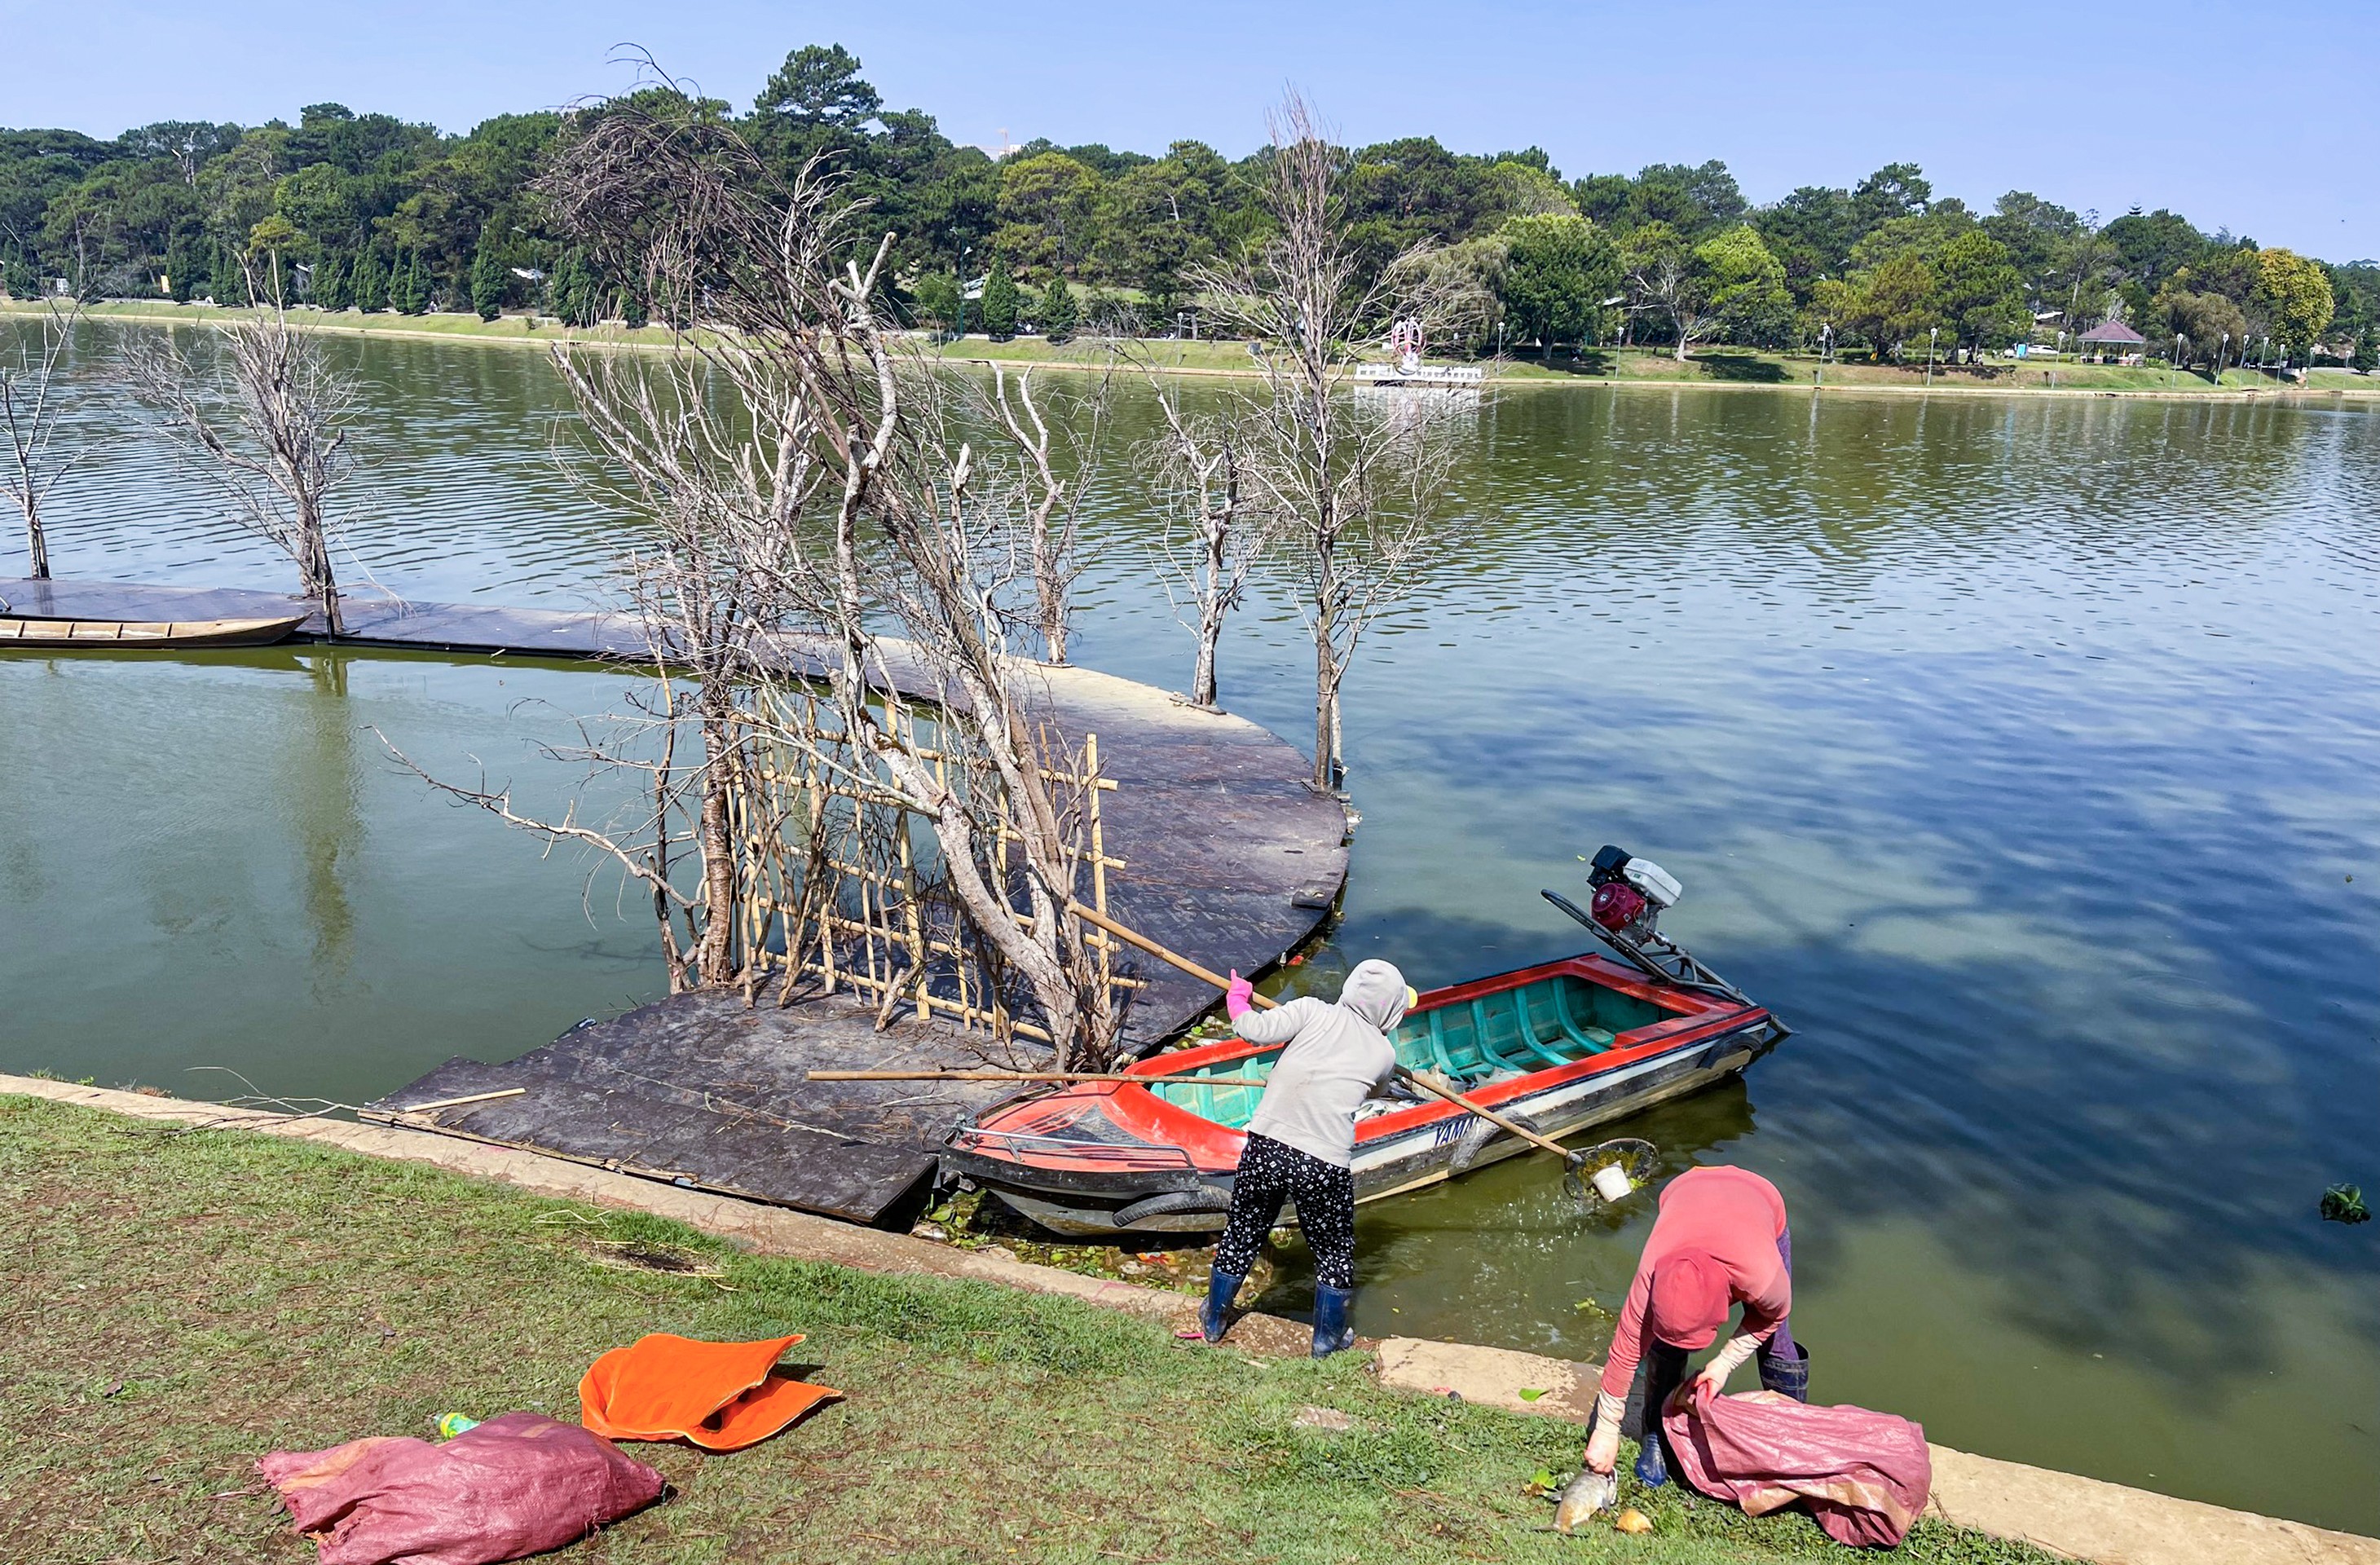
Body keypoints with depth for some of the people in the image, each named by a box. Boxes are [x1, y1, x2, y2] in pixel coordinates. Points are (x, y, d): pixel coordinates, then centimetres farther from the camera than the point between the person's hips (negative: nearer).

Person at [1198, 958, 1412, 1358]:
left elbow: (1257, 1029, -13)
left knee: (1242, 1235, 22)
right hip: (1325, 1166, -2)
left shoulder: (1314, 1011, -2)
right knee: (1334, 1251, 22)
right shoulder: (1384, 1055, 4)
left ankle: (1213, 1321, 40)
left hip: (1265, 1148, 2)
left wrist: (1237, 998, 7)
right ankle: (1327, 1339, 37)